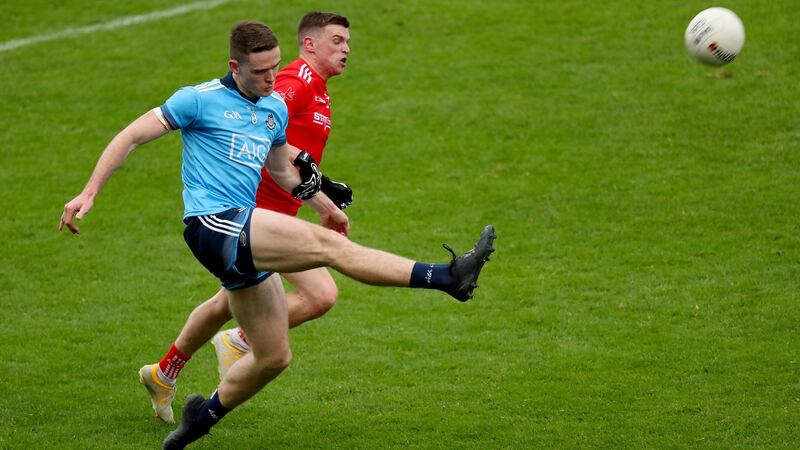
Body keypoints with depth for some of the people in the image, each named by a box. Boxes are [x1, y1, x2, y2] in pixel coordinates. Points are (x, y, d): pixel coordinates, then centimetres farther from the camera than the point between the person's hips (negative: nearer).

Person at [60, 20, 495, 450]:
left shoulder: (276, 109, 17)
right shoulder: (201, 99, -4)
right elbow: (131, 136, -2)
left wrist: (325, 205, 42)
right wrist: (88, 194, -7)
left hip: (245, 240, 9)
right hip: (214, 225, -9)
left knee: (274, 356, 9)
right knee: (329, 244, -21)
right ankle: (447, 277, -28)